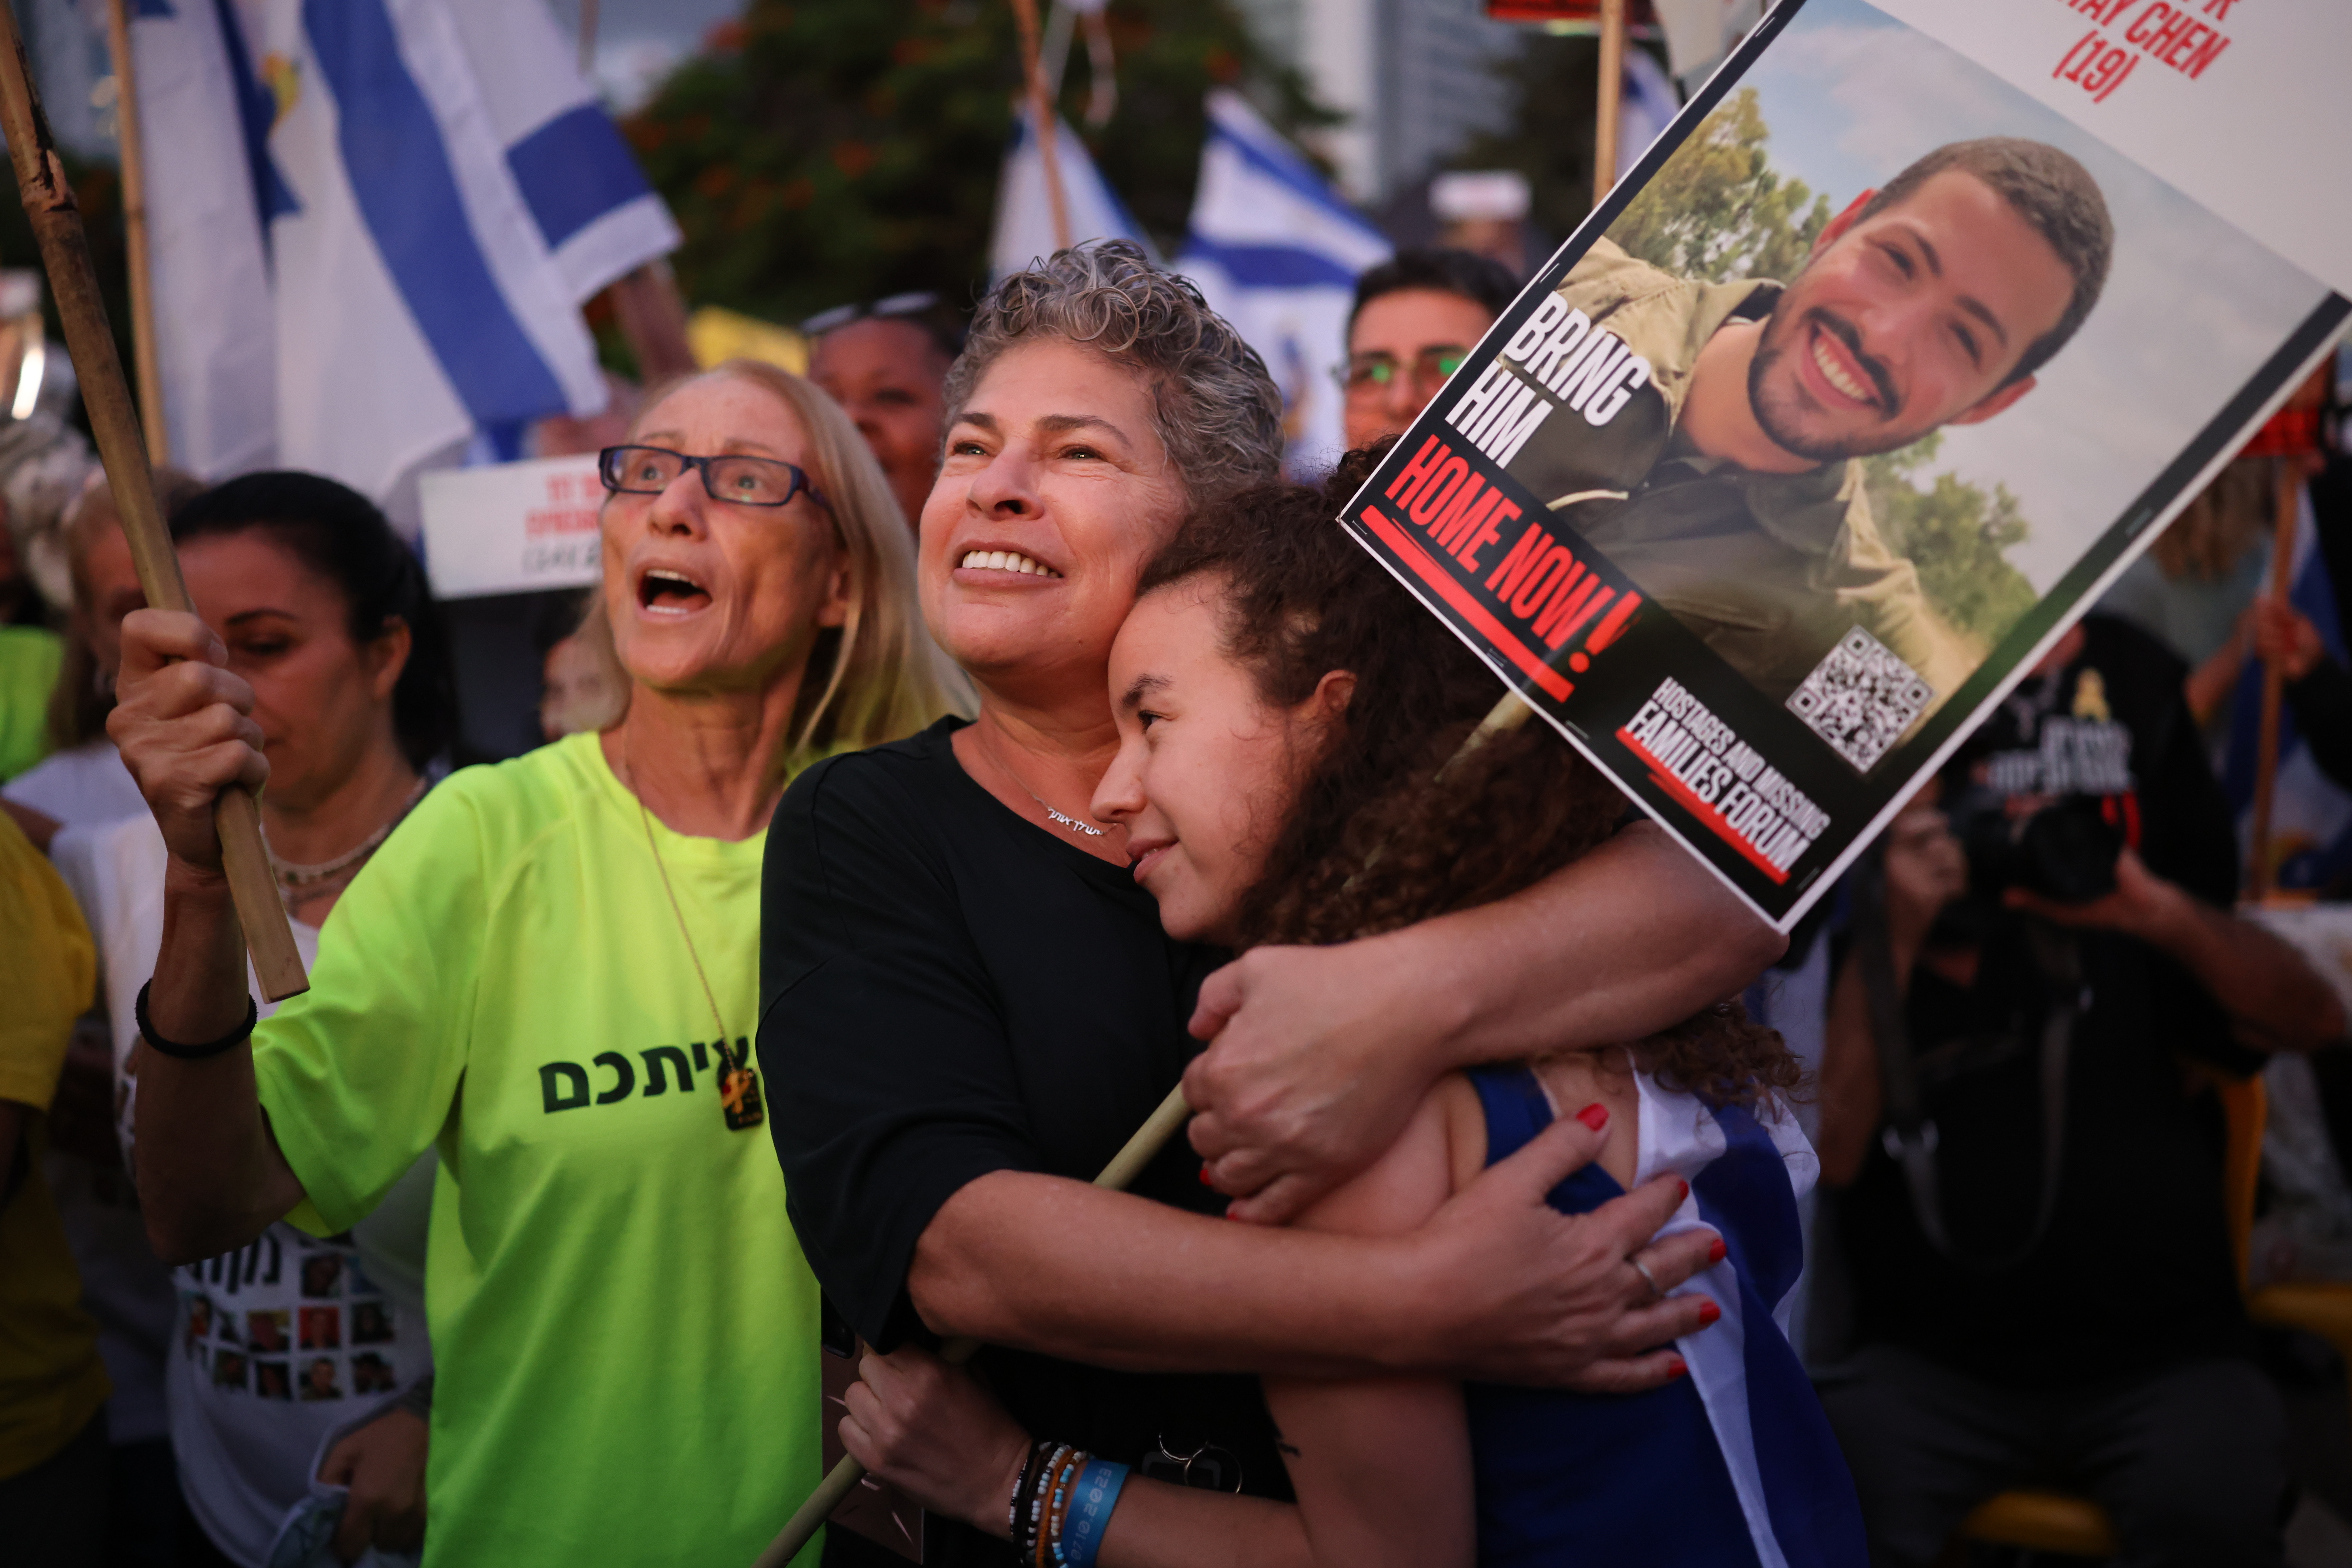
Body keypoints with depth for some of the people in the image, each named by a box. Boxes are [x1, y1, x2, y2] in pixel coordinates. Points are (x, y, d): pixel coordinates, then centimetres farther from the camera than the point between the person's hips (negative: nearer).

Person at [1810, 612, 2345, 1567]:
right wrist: (1892, 942, -13)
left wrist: (2160, 912, -13)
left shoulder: (2103, 944, 12)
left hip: (2163, 1357, 2)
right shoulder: (1848, 973, 7)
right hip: (1934, 1368, -1)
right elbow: (1829, 1153, -10)